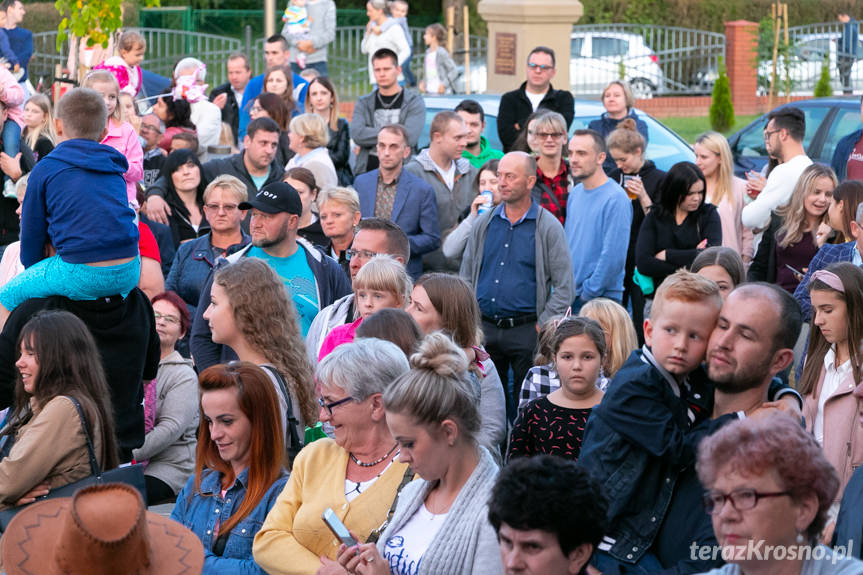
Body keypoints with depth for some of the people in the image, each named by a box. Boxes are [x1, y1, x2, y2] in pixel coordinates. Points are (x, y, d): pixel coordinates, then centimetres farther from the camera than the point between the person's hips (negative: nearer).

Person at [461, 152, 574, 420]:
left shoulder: (548, 227, -2)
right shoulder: (484, 224, 10)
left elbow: (564, 289, -4)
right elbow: (466, 277, 16)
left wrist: (541, 328, -10)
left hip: (526, 330, -4)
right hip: (484, 328, 4)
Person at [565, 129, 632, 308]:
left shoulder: (616, 198, -13)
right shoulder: (576, 193, 13)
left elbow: (614, 257, -17)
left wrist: (589, 293, -13)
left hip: (600, 300, -7)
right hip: (567, 298, 7)